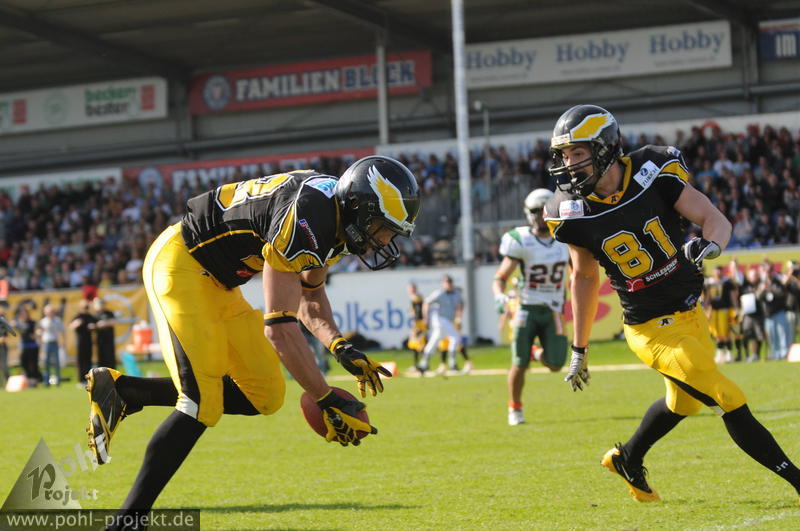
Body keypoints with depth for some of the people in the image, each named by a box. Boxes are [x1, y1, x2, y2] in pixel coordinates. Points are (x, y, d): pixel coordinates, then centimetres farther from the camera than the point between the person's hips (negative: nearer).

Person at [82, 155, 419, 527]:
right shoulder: (305, 221, -30)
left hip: (215, 282, 10)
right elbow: (279, 328, -29)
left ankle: (120, 391, 11)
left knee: (264, 396, 6)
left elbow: (309, 293, 17)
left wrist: (340, 348, -1)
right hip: (180, 263, -10)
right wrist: (327, 401, -24)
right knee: (203, 404, -18)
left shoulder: (338, 217, 1)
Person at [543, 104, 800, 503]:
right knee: (730, 403, -10)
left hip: (691, 314, 4)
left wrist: (710, 244, -37)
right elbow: (584, 278, 3)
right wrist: (579, 349, 9)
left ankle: (628, 459, 50)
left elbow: (716, 220, -13)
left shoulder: (654, 174, -14)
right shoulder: (577, 213, -13)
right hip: (654, 331, -4)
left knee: (684, 401, 26)